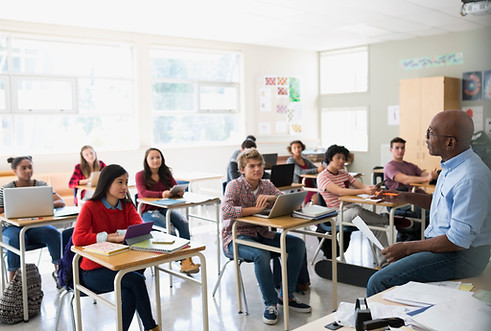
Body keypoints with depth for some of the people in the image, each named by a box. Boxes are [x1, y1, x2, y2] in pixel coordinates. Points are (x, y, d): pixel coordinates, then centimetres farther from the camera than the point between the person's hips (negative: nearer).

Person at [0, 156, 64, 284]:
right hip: (12, 227, -1)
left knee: (53, 233, -27)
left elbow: (61, 202, -8)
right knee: (16, 239, -35)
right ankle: (12, 281, -25)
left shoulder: (41, 185, 2)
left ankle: (58, 272, -12)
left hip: (35, 227, 2)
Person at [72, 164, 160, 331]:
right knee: (136, 279, -26)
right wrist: (111, 237, -23)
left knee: (130, 291, -29)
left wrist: (120, 234, -27)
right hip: (94, 271, -4)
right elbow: (77, 238, -22)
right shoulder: (90, 207, -9)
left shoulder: (127, 206, 6)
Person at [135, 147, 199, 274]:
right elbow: (143, 193, -18)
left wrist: (180, 191, -25)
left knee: (183, 222, -25)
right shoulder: (140, 175, -2)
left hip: (164, 208, 4)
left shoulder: (166, 174, 13)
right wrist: (162, 194, -36)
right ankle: (183, 261, -25)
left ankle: (187, 258, -27)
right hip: (148, 211, -4)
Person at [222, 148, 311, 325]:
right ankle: (271, 303, -13)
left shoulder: (267, 185, 6)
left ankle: (286, 296, 2)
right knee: (261, 255, -35)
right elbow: (226, 211, -30)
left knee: (298, 244, -8)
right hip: (237, 236, -6)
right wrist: (256, 209, -26)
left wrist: (271, 197, -24)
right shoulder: (235, 185, -12)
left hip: (261, 233, 7)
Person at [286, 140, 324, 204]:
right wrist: (317, 170, -27)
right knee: (316, 197, -31)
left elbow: (316, 168, 10)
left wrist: (321, 168, -16)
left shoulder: (306, 161, 20)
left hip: (310, 186, 5)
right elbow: (300, 172, -17)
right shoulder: (290, 161, -1)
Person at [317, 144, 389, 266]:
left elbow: (361, 185, 5)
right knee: (356, 210, -37)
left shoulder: (344, 174, 18)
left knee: (378, 223, -19)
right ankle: (387, 220, -15)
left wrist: (371, 188, -20)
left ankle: (382, 260, -20)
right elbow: (340, 191, -22)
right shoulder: (322, 177, -6)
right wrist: (364, 191, -33)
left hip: (351, 209, 7)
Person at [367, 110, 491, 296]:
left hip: (461, 256, -10)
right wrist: (404, 197, 9)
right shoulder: (452, 166, 7)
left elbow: (459, 240, -25)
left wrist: (407, 248, -17)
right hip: (443, 244, 10)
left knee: (378, 282, -18)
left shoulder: (471, 178, -25)